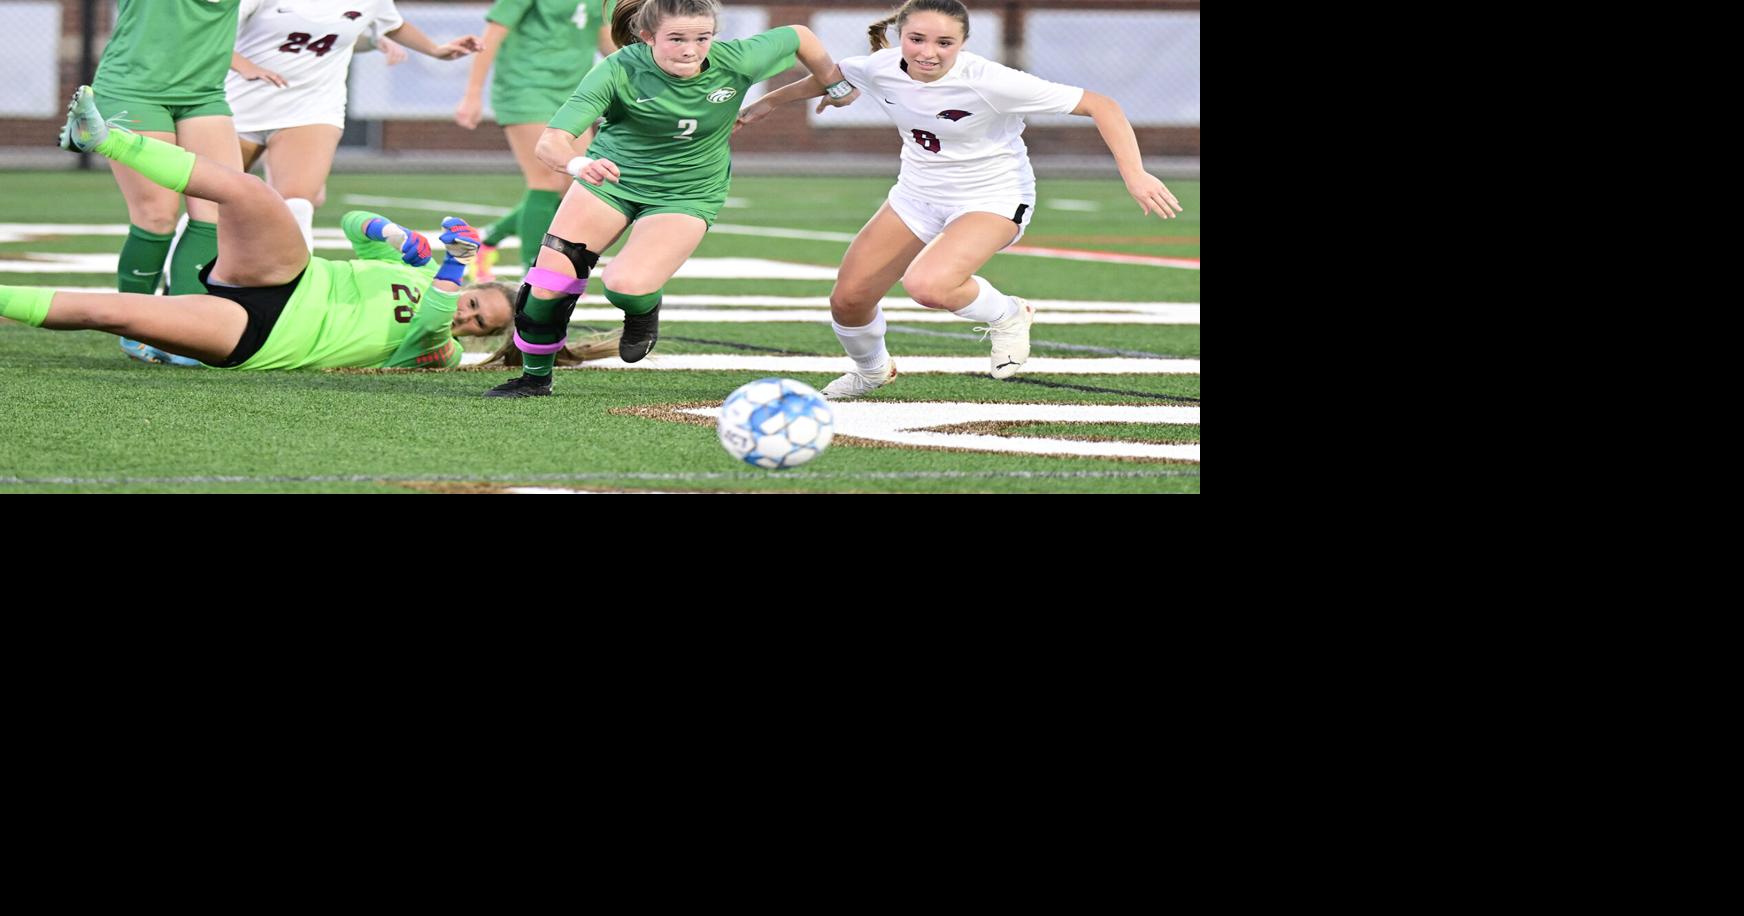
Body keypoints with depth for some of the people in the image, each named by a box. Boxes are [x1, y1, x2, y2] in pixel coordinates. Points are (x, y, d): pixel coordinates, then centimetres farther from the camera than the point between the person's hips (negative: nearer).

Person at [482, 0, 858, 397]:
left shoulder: (736, 63, -23)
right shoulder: (620, 71, -27)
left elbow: (799, 36, -3)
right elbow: (550, 141, -34)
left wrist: (836, 85, 10)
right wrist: (578, 165, -56)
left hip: (685, 195, -1)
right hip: (610, 176, 1)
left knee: (626, 286, -25)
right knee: (546, 285, -5)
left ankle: (645, 309, 13)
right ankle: (534, 376, 23)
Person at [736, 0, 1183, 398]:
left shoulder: (990, 82, -29)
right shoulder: (881, 68, -15)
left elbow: (1099, 105, -25)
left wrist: (1134, 175, -33)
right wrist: (768, 103, 21)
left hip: (993, 199, -5)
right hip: (918, 195, 5)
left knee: (926, 286, -32)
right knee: (848, 298, 1)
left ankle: (1006, 315, 0)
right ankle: (871, 370, 36)